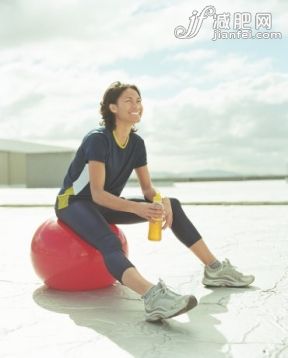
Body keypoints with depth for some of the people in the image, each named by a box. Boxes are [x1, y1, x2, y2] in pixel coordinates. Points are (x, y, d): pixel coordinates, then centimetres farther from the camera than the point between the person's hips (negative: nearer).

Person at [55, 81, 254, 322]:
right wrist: (136, 208, -42)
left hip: (106, 205, 8)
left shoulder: (137, 143, 0)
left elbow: (147, 188, 2)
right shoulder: (98, 139, -22)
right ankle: (154, 299, -66)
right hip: (74, 203, -7)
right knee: (110, 243, -40)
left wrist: (163, 201, -21)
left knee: (173, 205, -3)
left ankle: (214, 269, -1)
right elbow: (97, 194, -28)